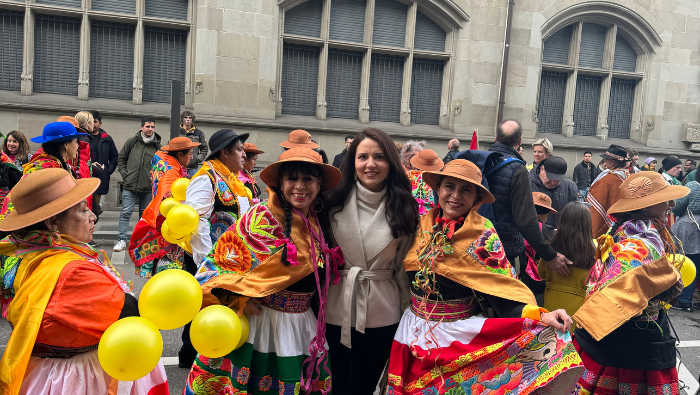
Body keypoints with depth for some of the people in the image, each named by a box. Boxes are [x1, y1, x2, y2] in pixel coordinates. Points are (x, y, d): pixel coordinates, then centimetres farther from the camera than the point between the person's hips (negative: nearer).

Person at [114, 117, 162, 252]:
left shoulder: (157, 146, 3)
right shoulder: (131, 142, 3)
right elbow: (121, 159, 12)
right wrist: (124, 174, 2)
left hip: (148, 188, 1)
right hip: (130, 186, -1)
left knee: (145, 215, 11)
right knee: (125, 213, -4)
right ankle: (122, 240, 2)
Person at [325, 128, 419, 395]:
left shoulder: (403, 207, -2)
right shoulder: (335, 201, -4)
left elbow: (404, 263, 3)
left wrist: (405, 310, 5)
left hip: (382, 316, 1)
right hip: (336, 311, 0)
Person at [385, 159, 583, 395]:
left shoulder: (482, 234, -10)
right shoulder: (422, 225, 0)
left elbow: (503, 285, -17)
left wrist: (539, 315, -29)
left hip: (461, 334, -3)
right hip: (414, 331, 4)